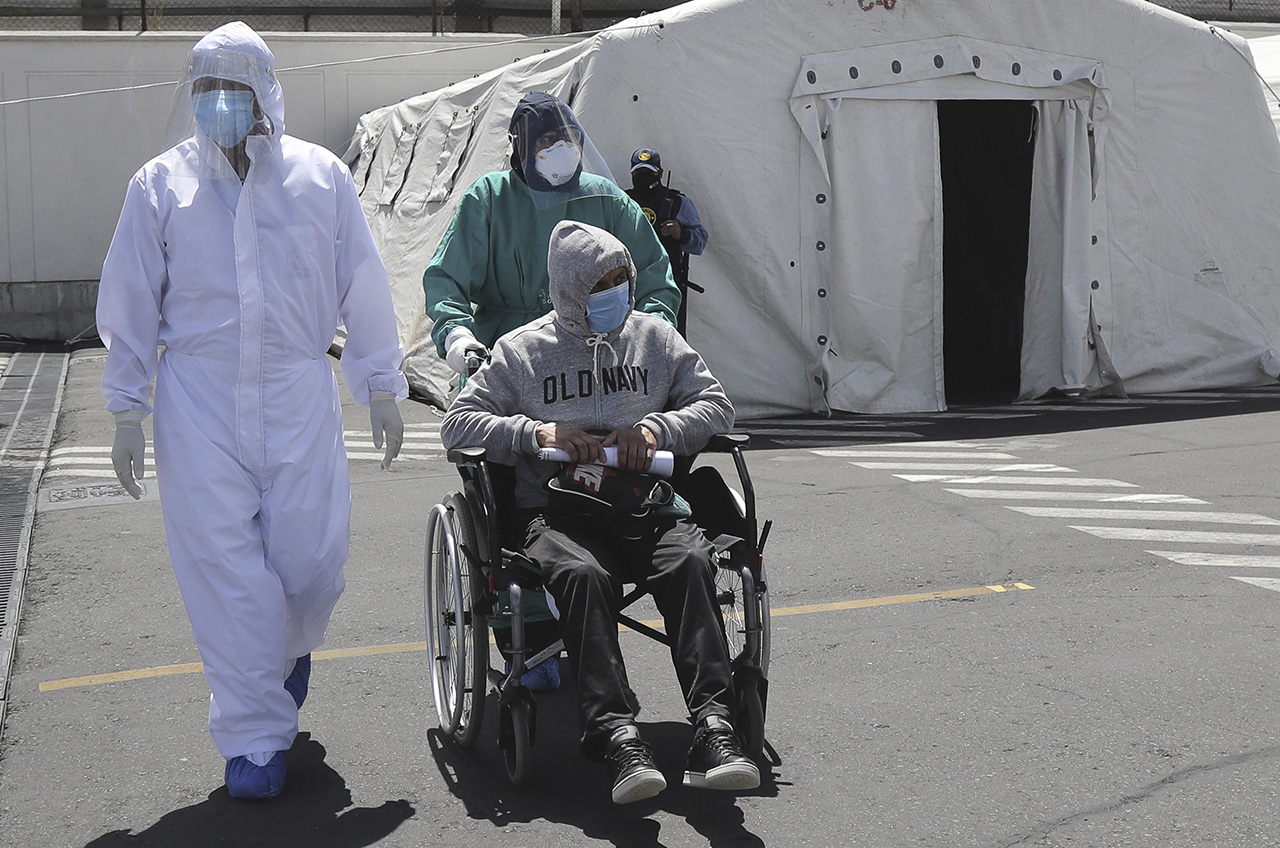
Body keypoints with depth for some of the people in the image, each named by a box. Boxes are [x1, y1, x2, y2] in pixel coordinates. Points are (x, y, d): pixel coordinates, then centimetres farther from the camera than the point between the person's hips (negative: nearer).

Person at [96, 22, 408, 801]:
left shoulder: (322, 177, 4)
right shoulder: (162, 184, 4)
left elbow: (364, 290, 9)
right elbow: (131, 302, 7)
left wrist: (382, 390, 9)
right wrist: (128, 410, 4)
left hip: (300, 399, 0)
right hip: (199, 403, 0)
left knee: (311, 559, -1)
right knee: (225, 570, -3)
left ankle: (292, 650, 36)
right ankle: (255, 741, 9)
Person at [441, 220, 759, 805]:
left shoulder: (653, 336, 20)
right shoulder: (522, 350, 14)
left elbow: (716, 405, 16)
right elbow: (456, 423, 8)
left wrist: (658, 428, -5)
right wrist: (536, 432, -8)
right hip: (558, 511, -2)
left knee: (690, 563, -32)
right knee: (582, 575, -37)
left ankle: (713, 726, -41)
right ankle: (616, 737, -45)